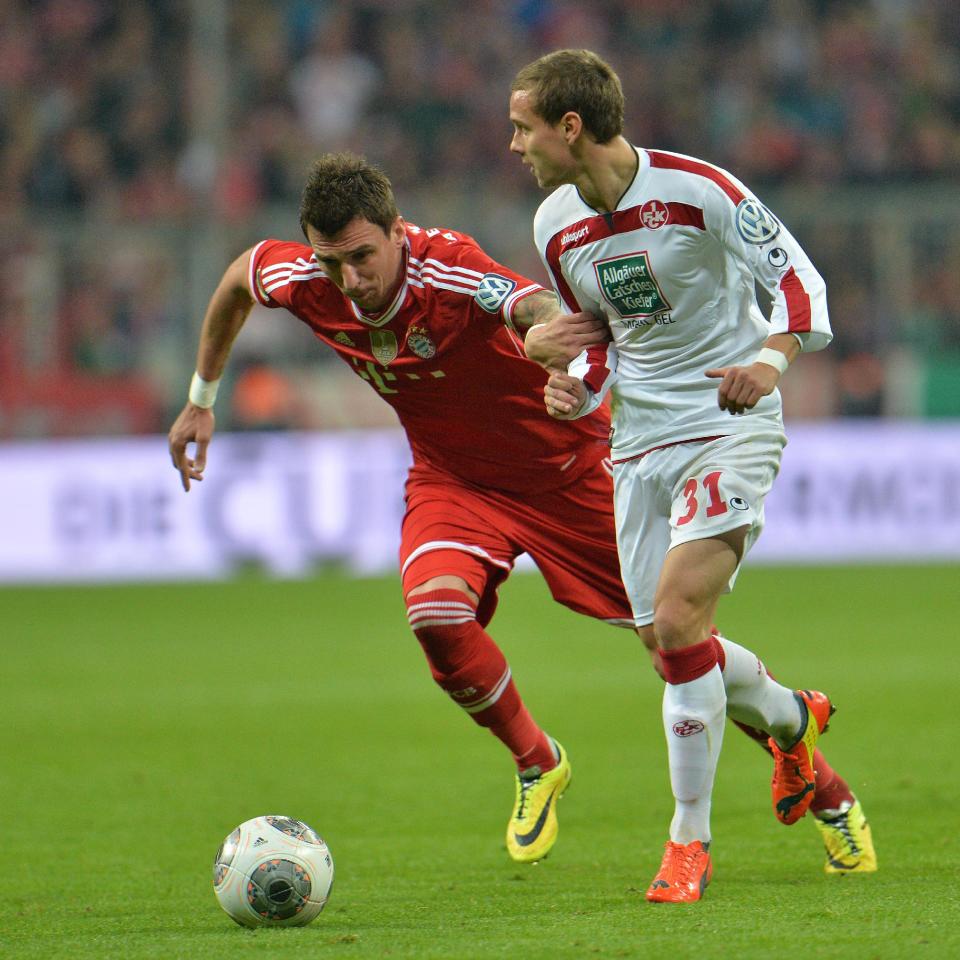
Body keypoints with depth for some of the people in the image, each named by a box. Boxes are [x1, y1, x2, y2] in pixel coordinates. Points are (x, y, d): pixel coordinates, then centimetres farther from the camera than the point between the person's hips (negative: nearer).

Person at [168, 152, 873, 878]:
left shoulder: (449, 270, -33)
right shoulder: (301, 282, -18)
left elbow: (536, 307, -53)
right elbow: (238, 277, 6)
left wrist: (553, 332, -77)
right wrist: (201, 399, 14)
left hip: (563, 467, -4)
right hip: (451, 478, 4)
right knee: (435, 612, -26)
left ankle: (824, 789, 20)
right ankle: (536, 765, 2)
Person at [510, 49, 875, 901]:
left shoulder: (697, 191, -14)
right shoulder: (557, 229, 5)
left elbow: (798, 279, -8)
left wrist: (770, 360, -25)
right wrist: (574, 387, -1)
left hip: (730, 425, -6)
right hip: (639, 442, 7)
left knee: (677, 619, -20)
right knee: (673, 647, 5)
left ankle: (690, 841, -9)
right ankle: (790, 719, 38)